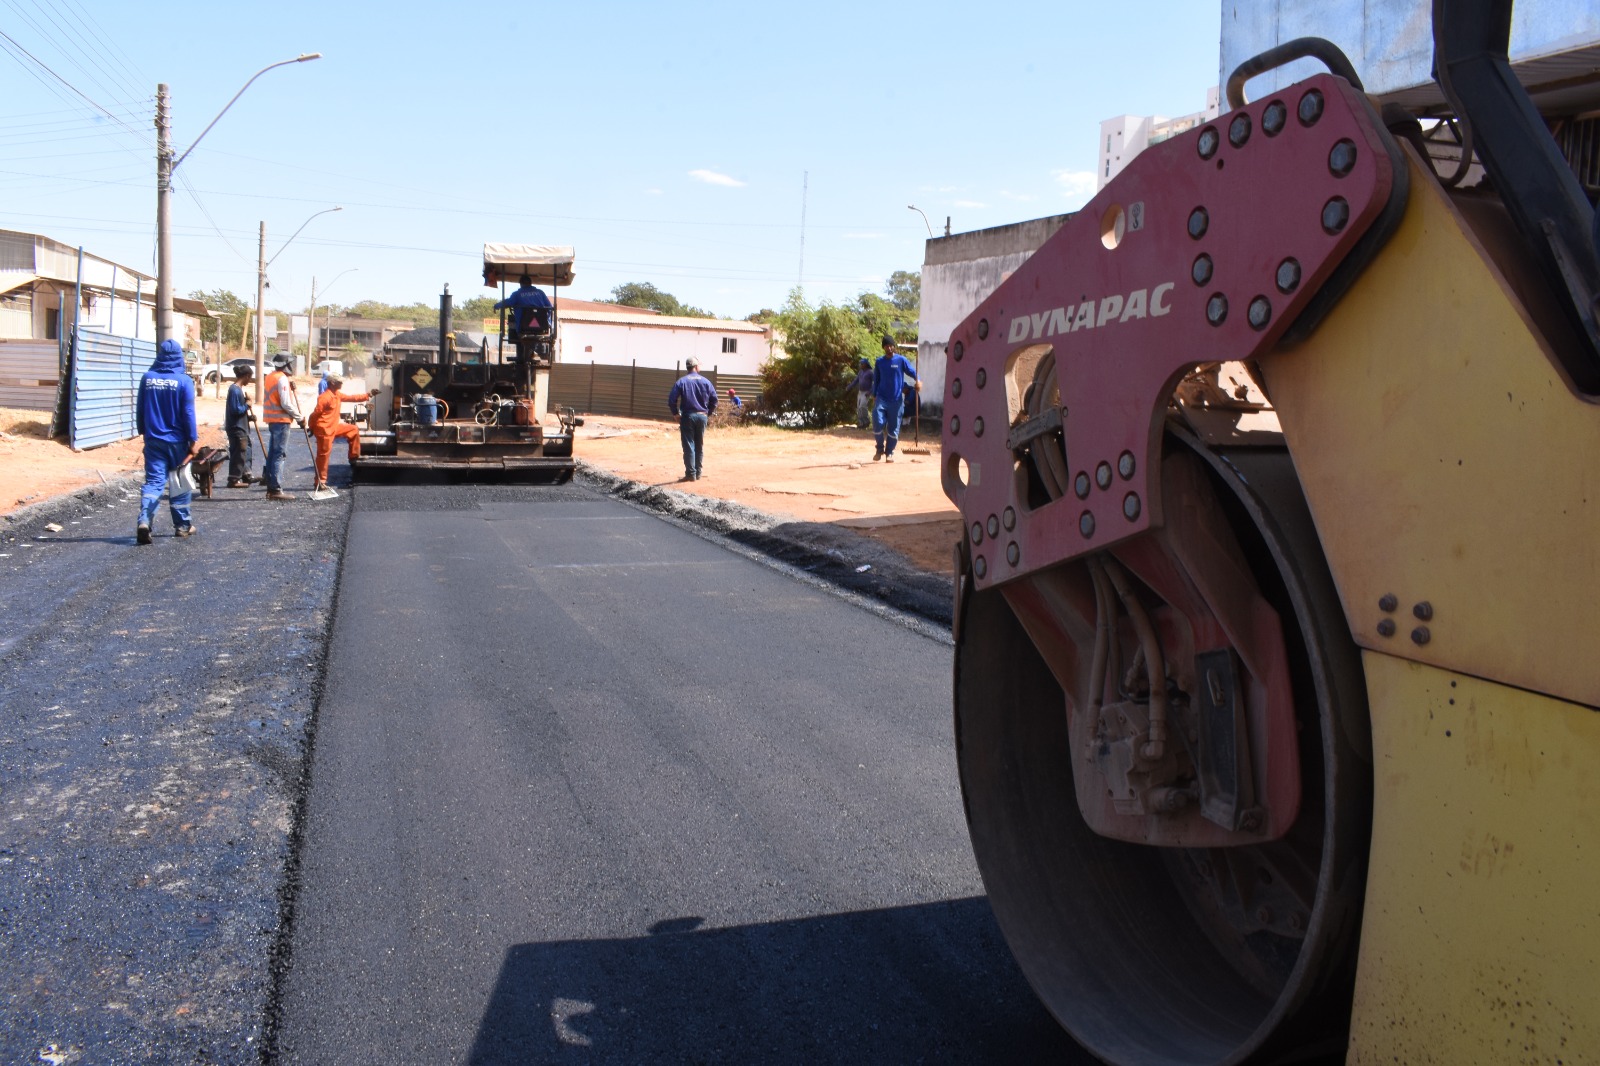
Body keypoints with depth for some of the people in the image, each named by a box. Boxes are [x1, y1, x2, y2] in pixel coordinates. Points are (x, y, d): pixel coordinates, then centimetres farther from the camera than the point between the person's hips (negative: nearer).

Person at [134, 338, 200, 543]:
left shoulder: (147, 378, 2)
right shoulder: (184, 380, -9)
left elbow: (140, 410, 10)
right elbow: (188, 413, -9)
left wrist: (143, 432, 23)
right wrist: (193, 439, -3)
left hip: (153, 440, 2)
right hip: (177, 441, -2)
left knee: (153, 481, 1)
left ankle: (144, 520, -20)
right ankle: (182, 524, 18)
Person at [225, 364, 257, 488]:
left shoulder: (238, 389, 12)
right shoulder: (235, 390, -18)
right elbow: (235, 410, -23)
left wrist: (249, 416, 7)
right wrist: (247, 405, -10)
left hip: (241, 427, 10)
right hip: (236, 427, -10)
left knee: (244, 451, 18)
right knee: (238, 453, -4)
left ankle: (246, 475, 28)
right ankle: (234, 480, 1)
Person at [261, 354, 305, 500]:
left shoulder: (270, 377, 16)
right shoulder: (282, 379, -13)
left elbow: (276, 396, 12)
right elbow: (286, 404, -19)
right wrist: (299, 418, -11)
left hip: (272, 420, 9)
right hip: (281, 420, -9)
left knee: (272, 454, 13)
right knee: (280, 454, -9)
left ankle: (271, 488, 17)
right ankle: (276, 489, -11)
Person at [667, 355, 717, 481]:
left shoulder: (681, 382, -4)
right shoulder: (705, 382, 2)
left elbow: (672, 400, -10)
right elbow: (714, 400, 2)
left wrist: (676, 414, 2)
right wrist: (707, 413, 13)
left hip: (687, 416, -2)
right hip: (702, 416, 2)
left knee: (688, 446, 0)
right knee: (700, 446, 12)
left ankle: (691, 474, -3)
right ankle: (698, 473, 17)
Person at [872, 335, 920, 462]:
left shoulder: (901, 360, -1)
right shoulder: (879, 361, 7)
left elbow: (913, 371, -7)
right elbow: (876, 380, 14)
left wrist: (918, 381, -28)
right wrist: (874, 397, 12)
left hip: (896, 400, -1)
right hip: (881, 398, 1)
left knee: (893, 428, 2)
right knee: (877, 424, -13)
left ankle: (889, 452, 16)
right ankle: (880, 448, 8)